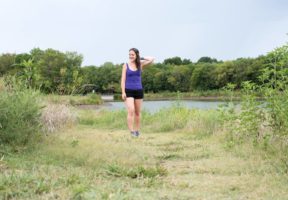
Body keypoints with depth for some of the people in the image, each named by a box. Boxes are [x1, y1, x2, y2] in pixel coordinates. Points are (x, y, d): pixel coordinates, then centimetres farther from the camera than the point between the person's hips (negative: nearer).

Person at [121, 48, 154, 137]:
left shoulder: (140, 64, 4)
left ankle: (137, 131, 21)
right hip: (129, 91, -2)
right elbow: (123, 79, -1)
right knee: (131, 111, -15)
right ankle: (131, 131, -13)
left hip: (139, 90, 2)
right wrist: (123, 92, -9)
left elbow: (152, 59, -5)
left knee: (137, 112, 10)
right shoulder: (126, 65, 1)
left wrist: (141, 58, 3)